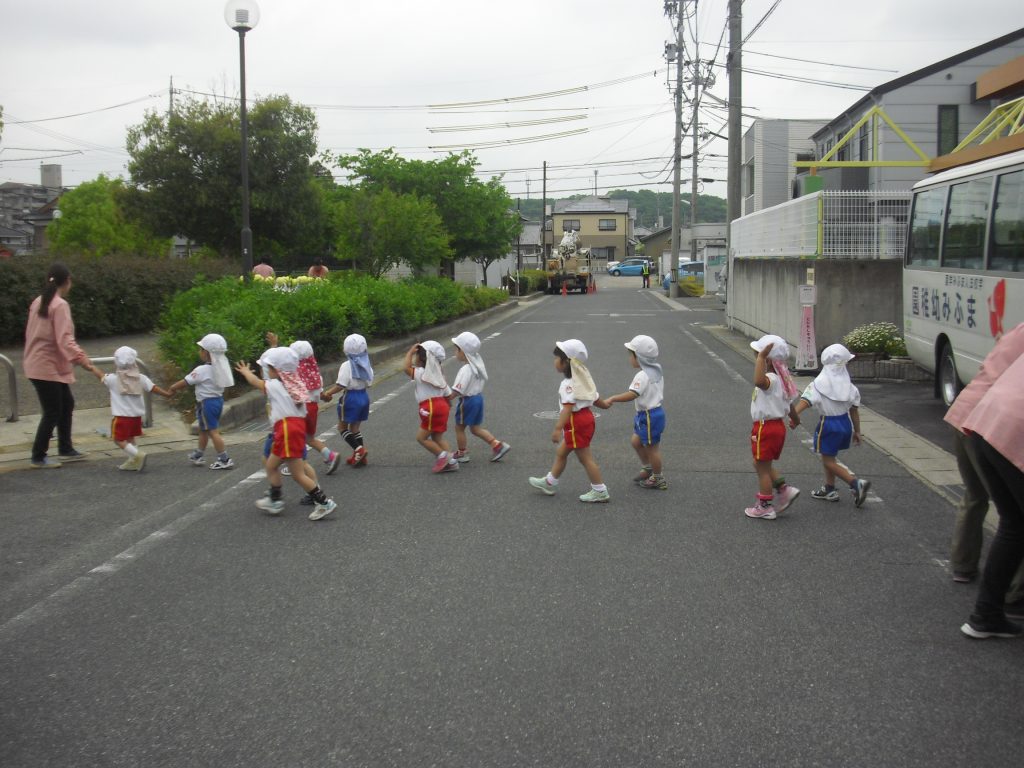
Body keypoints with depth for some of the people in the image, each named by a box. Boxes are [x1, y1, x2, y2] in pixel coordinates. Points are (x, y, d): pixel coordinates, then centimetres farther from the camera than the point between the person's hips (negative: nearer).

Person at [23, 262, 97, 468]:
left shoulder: (38, 302, 10)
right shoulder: (60, 305, -17)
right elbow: (65, 339, -26)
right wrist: (81, 359, -31)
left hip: (38, 363, 10)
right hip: (48, 367, -10)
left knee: (66, 404, 17)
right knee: (52, 412, -1)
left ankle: (65, 449, 25)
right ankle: (38, 457, 8)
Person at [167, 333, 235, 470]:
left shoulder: (202, 370, -21)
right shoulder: (220, 367, 2)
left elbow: (186, 382, -13)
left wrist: (173, 388, 5)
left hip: (206, 403, -8)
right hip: (218, 399, 8)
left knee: (213, 432, -2)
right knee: (203, 430, 22)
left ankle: (225, 460, 0)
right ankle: (197, 456, 35)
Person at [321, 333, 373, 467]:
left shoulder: (346, 366, -16)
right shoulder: (366, 364, 4)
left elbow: (341, 385, -21)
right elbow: (368, 382, 9)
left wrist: (327, 393, -10)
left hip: (350, 397, -7)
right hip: (364, 396, 7)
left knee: (342, 427, 6)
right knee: (355, 427, 16)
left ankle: (358, 449, -11)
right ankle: (360, 456, 13)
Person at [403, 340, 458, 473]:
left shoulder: (422, 374, -10)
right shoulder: (438, 375, 17)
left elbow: (406, 368, -22)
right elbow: (447, 394, 19)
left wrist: (410, 352, -12)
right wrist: (447, 407, 30)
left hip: (431, 408, -9)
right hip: (442, 406, 9)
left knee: (421, 437, -2)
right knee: (437, 437, 13)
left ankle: (442, 455, -6)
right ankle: (450, 462, 8)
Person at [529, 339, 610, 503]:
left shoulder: (569, 383, -21)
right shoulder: (582, 378, 9)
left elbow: (568, 407, -28)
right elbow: (595, 398, 12)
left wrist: (557, 428, -30)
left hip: (575, 423, -10)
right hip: (585, 417, 10)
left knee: (585, 457, -1)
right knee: (561, 452, 20)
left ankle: (600, 491, 5)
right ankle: (549, 483, 32)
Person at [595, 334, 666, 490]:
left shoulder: (643, 375, -23)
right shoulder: (656, 371, 6)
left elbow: (632, 395, -36)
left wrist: (612, 399, -39)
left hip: (649, 416, -10)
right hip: (656, 411, 10)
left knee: (651, 448, 5)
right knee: (636, 441, 21)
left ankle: (658, 479, 19)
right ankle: (647, 468, 34)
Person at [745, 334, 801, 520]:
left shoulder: (771, 379, -24)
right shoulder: (778, 379, 8)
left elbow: (759, 381, -51)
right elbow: (788, 401, 23)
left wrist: (761, 357, -45)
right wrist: (794, 417, 40)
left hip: (765, 428, -10)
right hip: (776, 426, 10)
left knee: (762, 467, 3)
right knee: (763, 465, 22)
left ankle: (764, 507, 12)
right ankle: (784, 489, 18)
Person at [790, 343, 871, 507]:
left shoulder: (820, 383, -13)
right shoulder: (848, 385, 3)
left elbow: (806, 400, -28)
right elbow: (854, 409, 8)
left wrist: (794, 415, -40)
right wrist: (857, 431, 17)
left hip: (829, 423, -6)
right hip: (846, 422, 6)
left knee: (828, 461, 0)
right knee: (829, 457, 22)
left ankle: (855, 483, -15)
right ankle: (829, 489, 29)